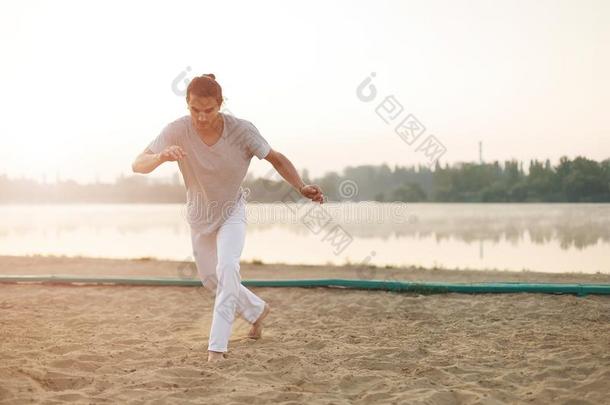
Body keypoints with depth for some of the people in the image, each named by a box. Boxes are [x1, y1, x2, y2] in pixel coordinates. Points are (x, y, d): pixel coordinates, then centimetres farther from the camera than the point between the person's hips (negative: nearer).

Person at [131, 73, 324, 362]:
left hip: (231, 212, -3)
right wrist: (161, 157, -52)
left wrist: (301, 187, -32)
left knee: (227, 268, -27)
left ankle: (217, 345, -20)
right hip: (199, 216, 3)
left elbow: (275, 158, -16)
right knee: (210, 279, 17)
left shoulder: (241, 130, -27)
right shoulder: (178, 131, -27)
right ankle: (257, 310, 44)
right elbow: (138, 165, -30)